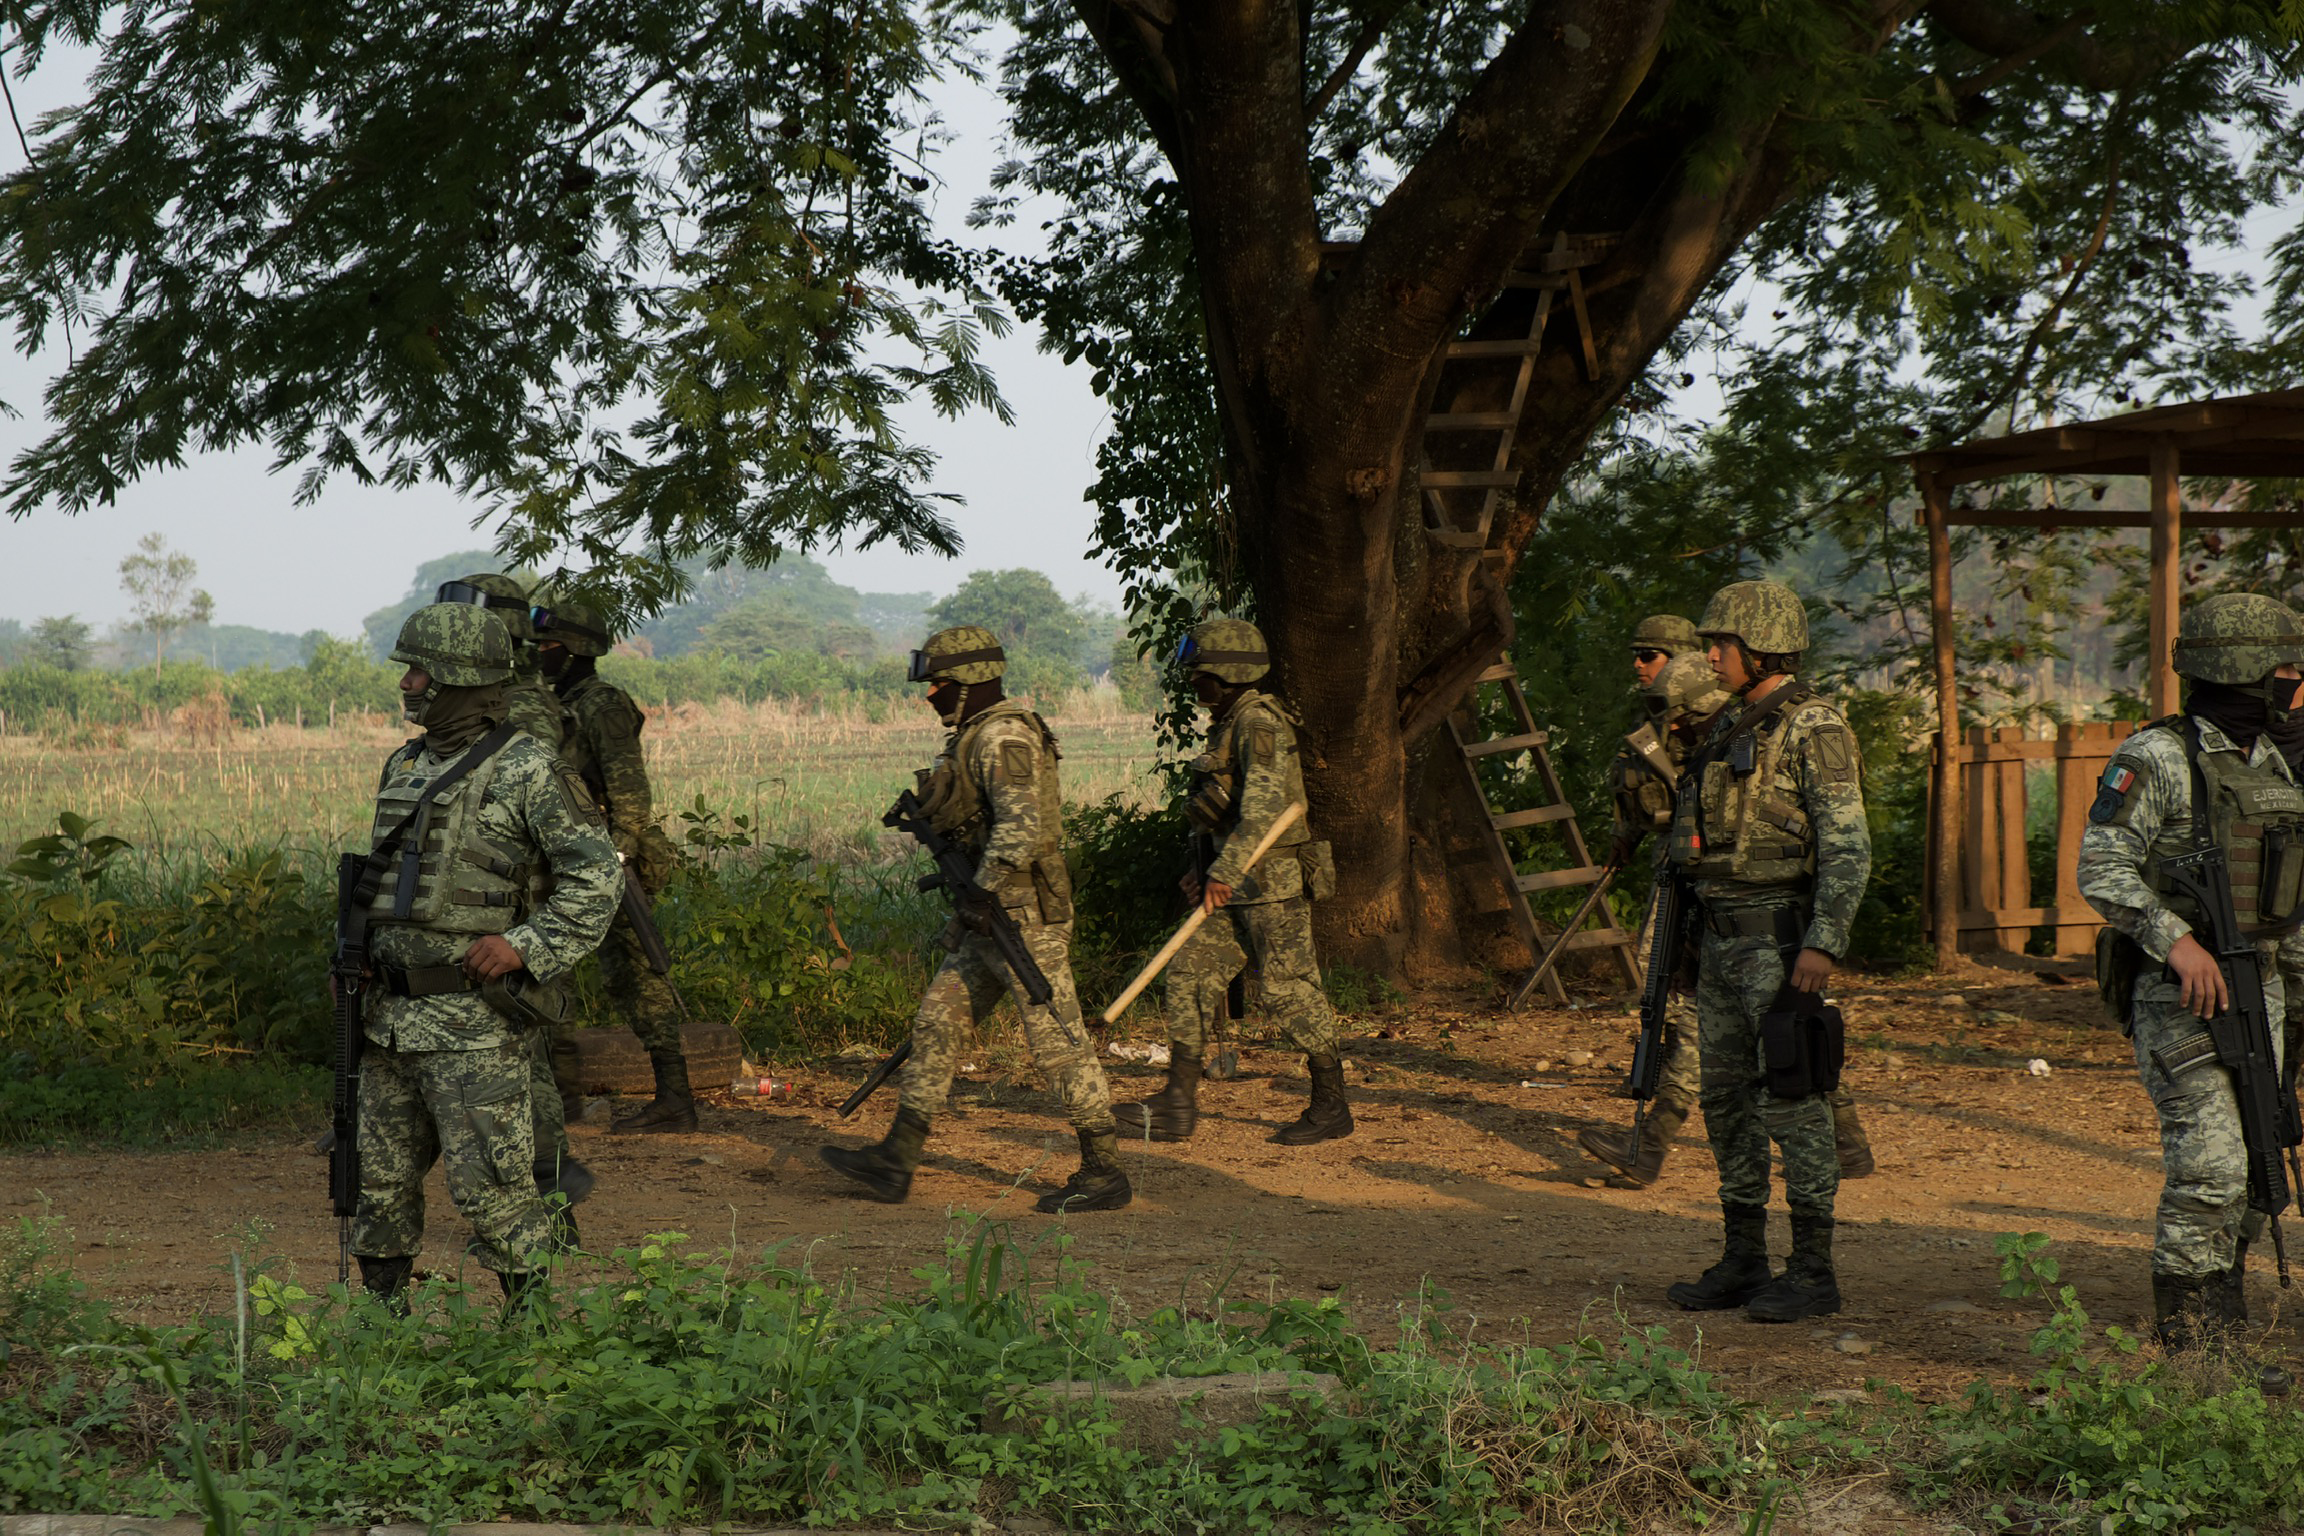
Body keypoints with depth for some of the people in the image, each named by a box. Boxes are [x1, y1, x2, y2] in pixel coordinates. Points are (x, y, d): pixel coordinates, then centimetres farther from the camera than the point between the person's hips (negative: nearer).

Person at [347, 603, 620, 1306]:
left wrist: (525, 945, -19)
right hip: (390, 1013, 8)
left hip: (472, 1021, -8)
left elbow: (595, 874, -12)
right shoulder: (403, 768, 15)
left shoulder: (526, 769, -9)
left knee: (490, 1186, -7)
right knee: (381, 1176, 12)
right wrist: (354, 957, 13)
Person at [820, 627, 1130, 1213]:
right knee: (937, 1024, 9)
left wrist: (976, 893, -20)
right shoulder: (977, 736, 16)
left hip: (1023, 916, -11)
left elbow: (1021, 829, -26)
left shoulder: (1003, 737, -16)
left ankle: (1104, 1172, 1)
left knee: (1058, 1041, -5)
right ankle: (895, 1161, 12)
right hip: (989, 921, 11)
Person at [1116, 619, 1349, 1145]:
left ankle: (1331, 1106, 7)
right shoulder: (1229, 723, 15)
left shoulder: (1260, 723, -16)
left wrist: (1225, 873, -33)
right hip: (1237, 884, 10)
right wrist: (1200, 867, 17)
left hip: (1273, 883, -10)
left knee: (1289, 991, -4)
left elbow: (1262, 808, -28)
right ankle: (1178, 1106, 5)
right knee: (1190, 975, 5)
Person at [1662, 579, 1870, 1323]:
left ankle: (1813, 1270, -2)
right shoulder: (1733, 726, 15)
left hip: (1781, 934, -9)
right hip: (1722, 935, 9)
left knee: (1790, 1097, -7)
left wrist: (1824, 944, -26)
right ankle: (1744, 1261, 16)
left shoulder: (1815, 730, -13)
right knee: (1727, 1098, 9)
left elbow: (1848, 848, -18)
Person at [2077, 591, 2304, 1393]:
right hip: (2177, 995, -8)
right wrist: (2178, 941, -29)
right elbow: (2102, 869, -19)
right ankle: (2191, 1351, -7)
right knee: (2208, 1163, -13)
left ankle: (2220, 1332, 19)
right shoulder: (2156, 757, -13)